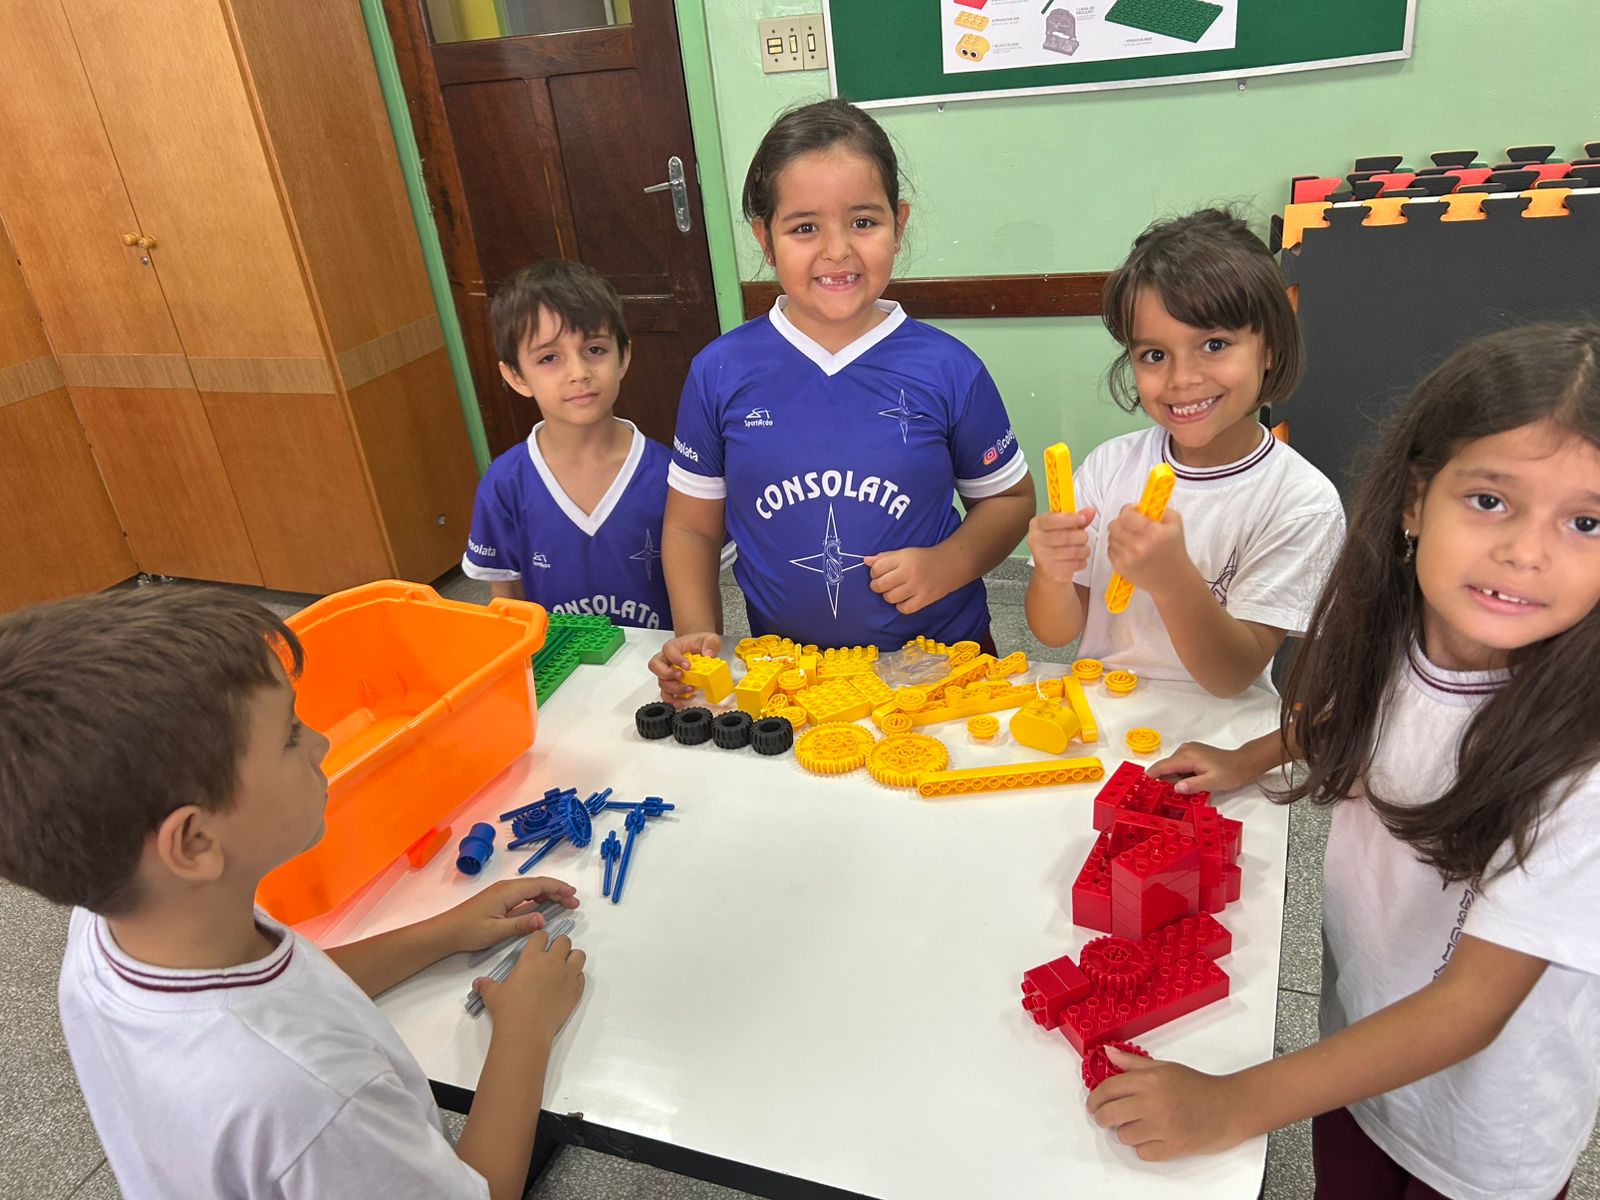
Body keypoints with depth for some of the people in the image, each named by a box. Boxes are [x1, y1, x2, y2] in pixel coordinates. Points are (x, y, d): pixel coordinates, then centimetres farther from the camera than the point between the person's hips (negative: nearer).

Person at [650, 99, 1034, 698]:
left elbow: (1010, 498, 9)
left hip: (937, 662, 0)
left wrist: (948, 563, -9)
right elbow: (691, 523, 8)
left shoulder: (947, 369, -4)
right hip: (783, 667, 1)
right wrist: (696, 636, -5)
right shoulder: (721, 372, -1)